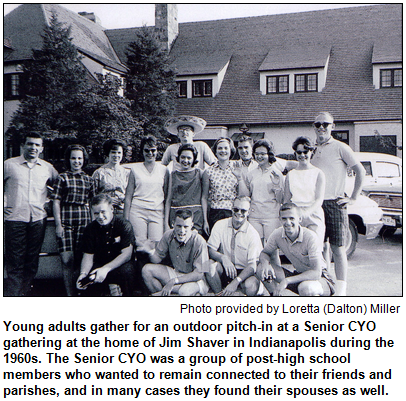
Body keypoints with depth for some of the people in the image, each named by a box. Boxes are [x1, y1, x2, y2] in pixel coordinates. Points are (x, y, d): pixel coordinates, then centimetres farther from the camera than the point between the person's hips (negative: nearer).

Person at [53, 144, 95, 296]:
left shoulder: (89, 179, 13)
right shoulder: (62, 178, 4)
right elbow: (56, 202, 0)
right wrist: (58, 224, -7)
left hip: (84, 221, 3)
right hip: (66, 220, -3)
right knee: (67, 260, -8)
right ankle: (70, 295, 0)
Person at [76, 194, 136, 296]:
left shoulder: (124, 225, -13)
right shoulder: (90, 229, -3)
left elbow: (127, 254, -19)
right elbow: (88, 256, -5)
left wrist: (106, 269, -33)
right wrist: (83, 273, -27)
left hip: (121, 265, -2)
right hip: (99, 265, 2)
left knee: (127, 270, -35)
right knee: (86, 279, -29)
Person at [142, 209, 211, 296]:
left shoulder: (199, 242, -25)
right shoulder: (169, 235, -9)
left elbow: (198, 274, -23)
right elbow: (157, 259, -1)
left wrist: (174, 281, -30)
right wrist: (151, 251, -24)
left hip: (195, 279, -6)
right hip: (176, 272, 6)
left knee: (185, 291, -39)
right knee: (146, 269, -9)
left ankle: (162, 293, -11)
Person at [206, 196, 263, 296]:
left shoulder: (253, 234, -10)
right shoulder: (220, 225, -4)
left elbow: (252, 265, -14)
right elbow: (210, 250, -6)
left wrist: (235, 282, -29)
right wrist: (223, 257, -30)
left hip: (243, 271, -2)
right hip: (224, 269, 2)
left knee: (251, 287, -34)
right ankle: (219, 294, -7)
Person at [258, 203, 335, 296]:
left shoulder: (310, 237, -26)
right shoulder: (277, 234, -12)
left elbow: (316, 272, -30)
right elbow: (264, 253, 2)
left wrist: (287, 281, -39)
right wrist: (265, 263, -24)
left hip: (319, 277, -5)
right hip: (298, 276, 5)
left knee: (306, 288, -41)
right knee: (262, 268, -16)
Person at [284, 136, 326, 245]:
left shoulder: (318, 173, 5)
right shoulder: (290, 175, 14)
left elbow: (319, 199, -4)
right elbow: (286, 200, 12)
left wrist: (306, 212, -22)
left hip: (313, 216, -2)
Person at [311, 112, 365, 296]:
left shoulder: (340, 148, 0)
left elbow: (361, 171, -2)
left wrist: (353, 198, -6)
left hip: (334, 203, -4)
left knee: (337, 248, -2)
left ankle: (341, 289, 4)